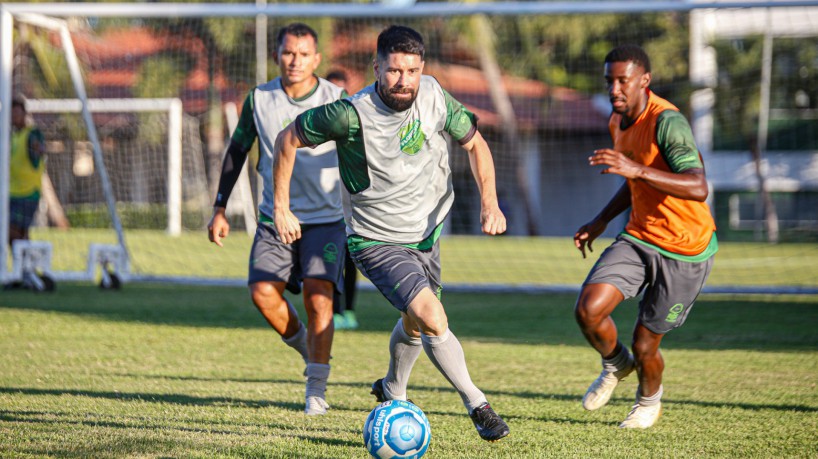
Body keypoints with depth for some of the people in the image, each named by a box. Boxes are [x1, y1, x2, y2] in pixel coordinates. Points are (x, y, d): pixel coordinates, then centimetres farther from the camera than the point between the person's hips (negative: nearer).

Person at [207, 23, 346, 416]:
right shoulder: (259, 99, 0)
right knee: (262, 292, -13)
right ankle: (303, 344, 17)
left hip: (326, 219, -2)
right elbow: (237, 150, 10)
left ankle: (316, 390, -7)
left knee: (317, 294, -17)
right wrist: (219, 209, 8)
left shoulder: (337, 101, -6)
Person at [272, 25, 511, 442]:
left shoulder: (433, 97, -14)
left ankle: (393, 391, 54)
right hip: (377, 243, -6)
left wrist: (489, 202, -12)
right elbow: (288, 139, -12)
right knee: (432, 319, -24)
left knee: (414, 325, 25)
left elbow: (475, 143, 2)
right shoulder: (351, 115, -27)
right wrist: (282, 209, -10)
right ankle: (477, 406, -12)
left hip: (425, 235, 6)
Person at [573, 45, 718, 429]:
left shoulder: (667, 122, -25)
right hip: (638, 238, 6)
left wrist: (636, 169, -46)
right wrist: (602, 220, 14)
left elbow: (697, 188, -38)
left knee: (644, 346, 2)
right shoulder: (618, 121, 2)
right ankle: (615, 365, 18)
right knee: (588, 310, -15)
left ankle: (649, 400, 37)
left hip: (685, 251, -6)